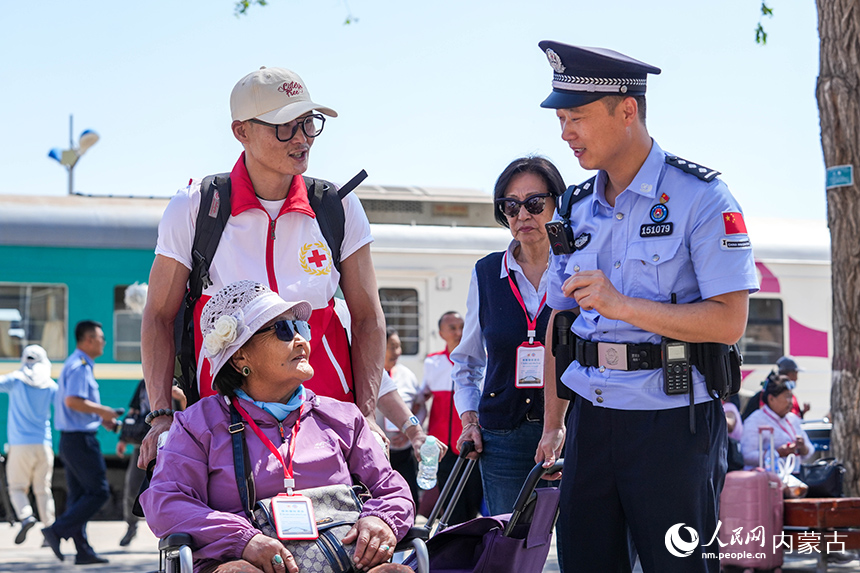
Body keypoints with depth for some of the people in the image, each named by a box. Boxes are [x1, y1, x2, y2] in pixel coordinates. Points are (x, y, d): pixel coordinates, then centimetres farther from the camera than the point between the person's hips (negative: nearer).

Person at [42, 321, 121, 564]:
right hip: (80, 439, -11)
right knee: (98, 492, -7)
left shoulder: (76, 365, 18)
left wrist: (101, 418, 17)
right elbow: (73, 401, -26)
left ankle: (83, 551, 10)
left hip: (70, 440, 11)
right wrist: (104, 412, -17)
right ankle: (57, 531, -11)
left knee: (79, 495, 9)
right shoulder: (80, 366, -15)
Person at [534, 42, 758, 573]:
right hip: (591, 417, 6)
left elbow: (729, 321, -14)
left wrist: (623, 305, -20)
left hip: (673, 422, -5)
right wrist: (553, 423, 19)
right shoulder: (577, 210, 13)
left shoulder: (700, 197, -7)